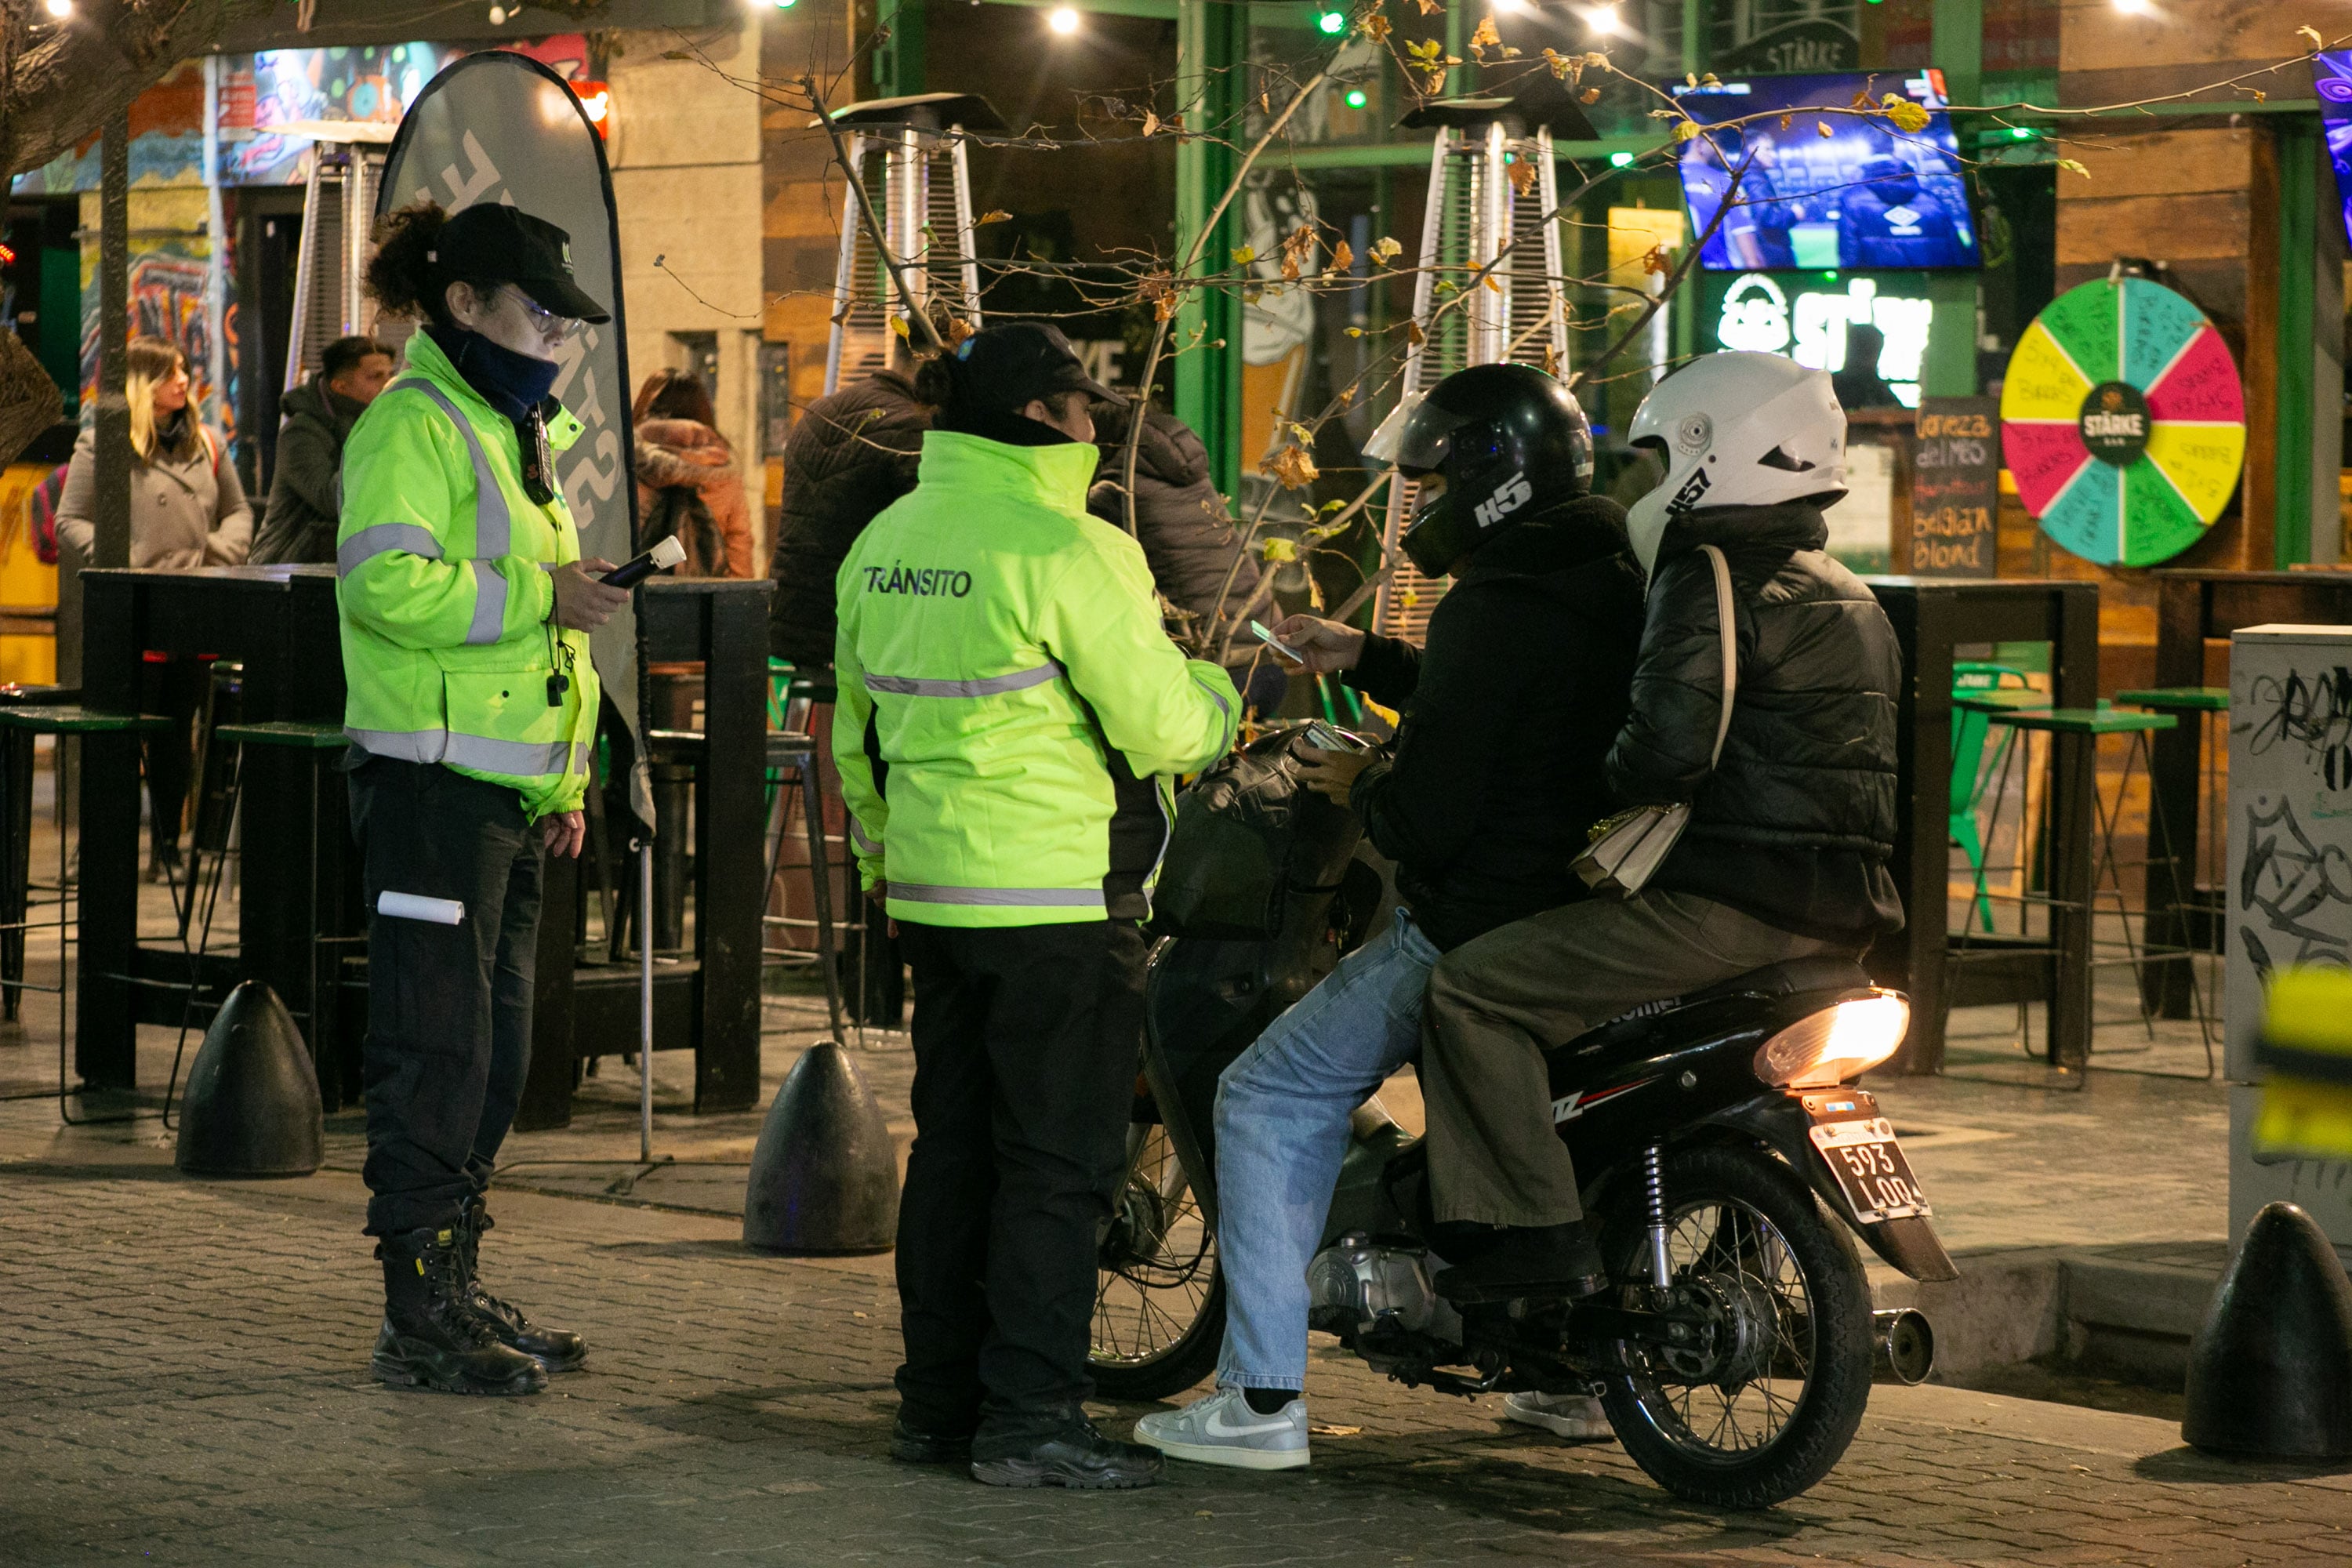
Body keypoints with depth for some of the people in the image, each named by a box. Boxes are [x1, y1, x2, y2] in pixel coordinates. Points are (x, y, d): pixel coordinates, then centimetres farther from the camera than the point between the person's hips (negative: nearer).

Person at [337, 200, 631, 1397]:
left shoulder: (515, 430, 21)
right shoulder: (413, 423, -9)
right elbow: (386, 583, -23)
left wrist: (563, 782, 22)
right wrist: (537, 593, -21)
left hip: (508, 792, 10)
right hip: (433, 782, -10)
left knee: (492, 1050, 12)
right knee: (435, 1050, -8)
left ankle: (457, 1289, 20)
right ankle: (421, 1320, -4)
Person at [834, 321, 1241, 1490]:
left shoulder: (883, 543, 9)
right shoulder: (1063, 551, -15)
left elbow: (857, 727, 18)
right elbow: (1162, 727, -14)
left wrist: (884, 856, 29)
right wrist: (1216, 694, 7)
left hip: (934, 898, 8)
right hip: (1056, 900, -8)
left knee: (954, 1142, 14)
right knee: (1056, 1161, -2)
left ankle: (938, 1402, 18)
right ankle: (1029, 1419, -2)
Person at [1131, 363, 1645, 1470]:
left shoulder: (1495, 611, -20)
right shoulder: (1615, 587, 9)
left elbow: (1429, 817, -22)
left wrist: (1361, 788, -2)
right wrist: (1368, 663, 24)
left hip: (1477, 928, -10)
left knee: (1267, 1101, 1)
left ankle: (1264, 1398, -2)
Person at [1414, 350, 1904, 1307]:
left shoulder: (1714, 581, -11)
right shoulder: (1844, 593, 20)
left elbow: (1670, 743, -23)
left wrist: (1608, 790, -1)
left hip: (1735, 904, -10)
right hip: (1842, 906, 10)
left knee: (1473, 991, -9)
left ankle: (1539, 1235, -17)